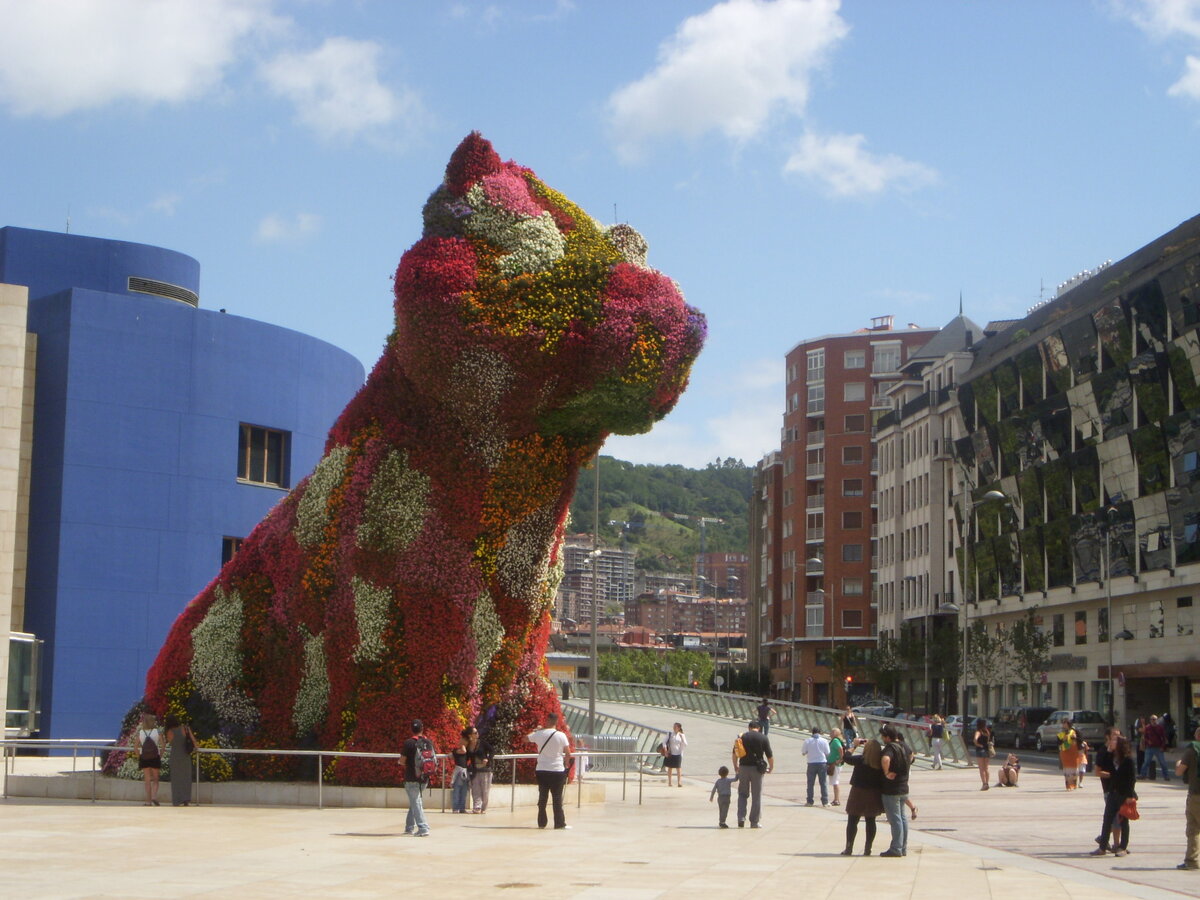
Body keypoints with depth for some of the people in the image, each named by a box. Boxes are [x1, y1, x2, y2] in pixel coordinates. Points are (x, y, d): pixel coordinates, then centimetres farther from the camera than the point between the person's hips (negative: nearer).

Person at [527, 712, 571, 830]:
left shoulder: (539, 734, -2)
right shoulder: (561, 735, -8)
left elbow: (526, 738, 15)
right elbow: (568, 753, -6)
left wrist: (536, 730, 26)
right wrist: (565, 765, 11)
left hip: (541, 770, 2)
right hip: (557, 770, -2)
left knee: (542, 797, 10)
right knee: (557, 798, 3)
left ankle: (541, 822, 12)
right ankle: (559, 823, 2)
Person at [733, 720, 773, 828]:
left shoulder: (742, 737, 4)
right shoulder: (763, 738, -3)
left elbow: (735, 754, 10)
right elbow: (770, 756, -2)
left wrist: (735, 767, 24)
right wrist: (771, 768, 15)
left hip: (743, 767, 2)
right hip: (757, 769, -2)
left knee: (742, 794, 13)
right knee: (756, 796, 6)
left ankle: (741, 818, -2)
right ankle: (754, 822, 7)